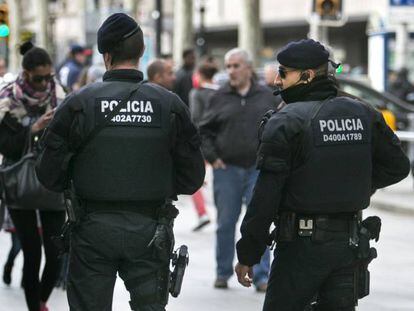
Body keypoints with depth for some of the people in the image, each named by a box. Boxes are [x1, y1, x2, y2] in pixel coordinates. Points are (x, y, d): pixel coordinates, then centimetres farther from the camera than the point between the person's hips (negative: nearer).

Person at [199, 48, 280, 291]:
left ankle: (261, 276, 0)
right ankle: (223, 273, 18)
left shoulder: (266, 97, 7)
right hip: (227, 169, 1)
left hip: (258, 170, 0)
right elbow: (204, 131, 8)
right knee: (225, 223, 6)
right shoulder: (220, 98, 4)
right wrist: (212, 157, -2)